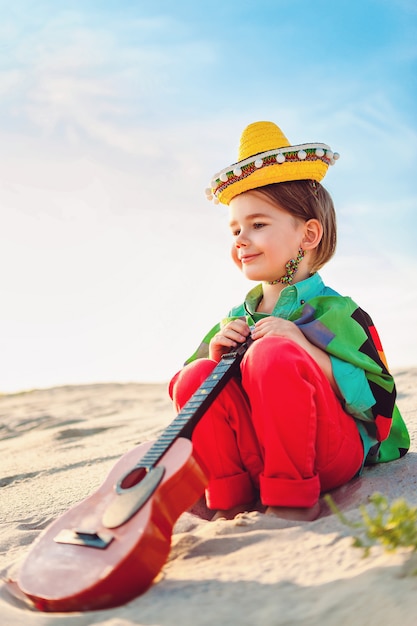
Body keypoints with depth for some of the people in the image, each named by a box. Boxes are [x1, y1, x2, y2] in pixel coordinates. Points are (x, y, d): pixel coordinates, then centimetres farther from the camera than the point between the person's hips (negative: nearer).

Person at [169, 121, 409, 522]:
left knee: (272, 354, -29)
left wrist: (302, 345, -18)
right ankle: (231, 500, -9)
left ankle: (295, 500, -19)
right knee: (195, 377, -19)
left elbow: (379, 403, -11)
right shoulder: (235, 322, 16)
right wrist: (215, 357, -4)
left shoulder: (337, 313, -1)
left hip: (330, 455, -4)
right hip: (257, 459, 5)